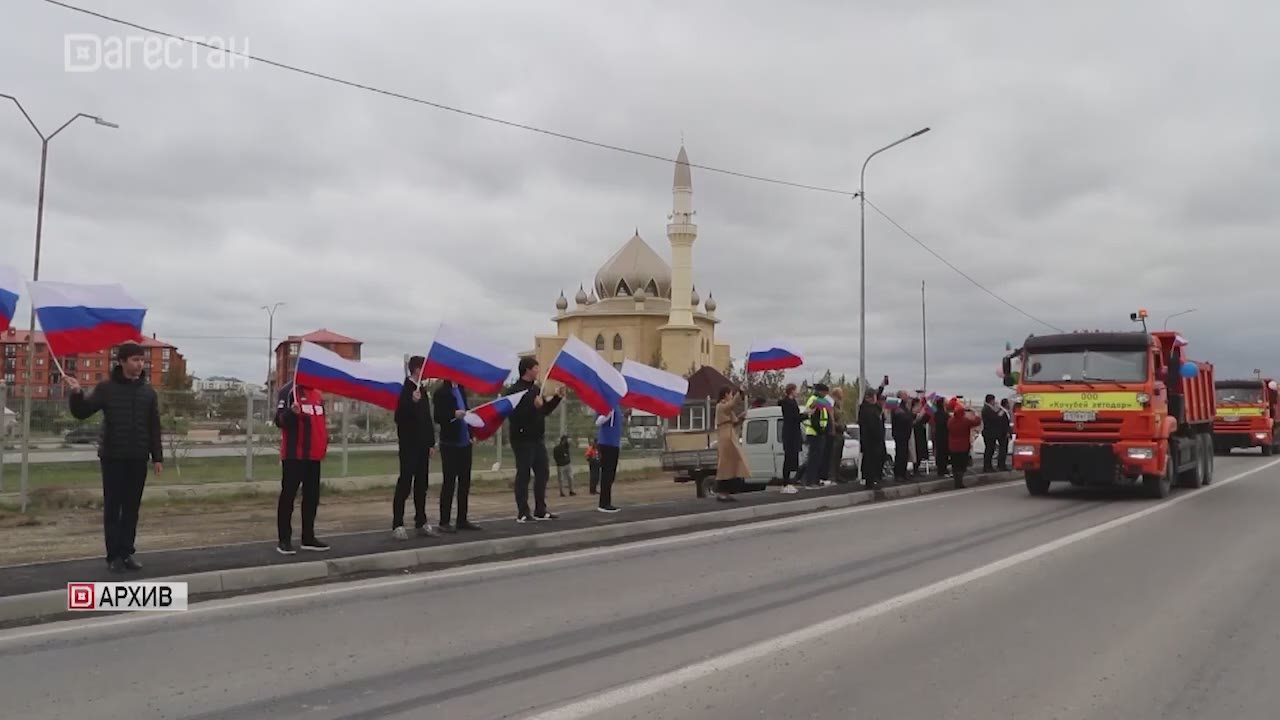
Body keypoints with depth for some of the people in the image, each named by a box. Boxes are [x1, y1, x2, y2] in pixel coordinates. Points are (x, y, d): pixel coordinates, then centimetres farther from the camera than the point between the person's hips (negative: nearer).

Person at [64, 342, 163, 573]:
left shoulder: (148, 391, 7)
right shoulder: (106, 388, -1)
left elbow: (154, 427, 9)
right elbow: (82, 413, -3)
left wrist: (157, 457, 5)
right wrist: (76, 393, -23)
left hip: (138, 459, 3)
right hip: (112, 457, -3)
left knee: (132, 508, 7)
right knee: (112, 507, 1)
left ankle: (127, 552, 14)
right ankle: (114, 555, 6)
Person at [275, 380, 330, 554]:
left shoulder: (318, 394, 15)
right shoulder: (289, 391, -7)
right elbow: (280, 420, -13)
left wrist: (325, 439, 16)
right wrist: (291, 412, -33)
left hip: (314, 455, 7)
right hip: (294, 455, -7)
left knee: (312, 497, 10)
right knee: (288, 496, -3)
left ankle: (309, 537, 18)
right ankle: (284, 540, 1)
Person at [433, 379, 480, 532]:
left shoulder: (461, 389, 11)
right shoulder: (441, 392, -8)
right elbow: (437, 417, -12)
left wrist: (470, 433, 7)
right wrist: (454, 414, -26)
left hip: (464, 442, 7)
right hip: (450, 443, -7)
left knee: (465, 481, 9)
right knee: (449, 482, -1)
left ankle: (462, 519, 17)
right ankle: (444, 521, 6)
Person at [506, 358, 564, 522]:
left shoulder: (536, 388, 13)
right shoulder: (514, 390, -12)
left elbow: (545, 411, 20)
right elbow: (513, 414, -24)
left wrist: (558, 397, 10)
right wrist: (533, 405, -29)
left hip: (538, 438, 8)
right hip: (522, 439, -8)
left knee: (543, 473, 11)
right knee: (523, 475, -3)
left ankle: (540, 510, 20)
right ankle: (522, 513, 2)